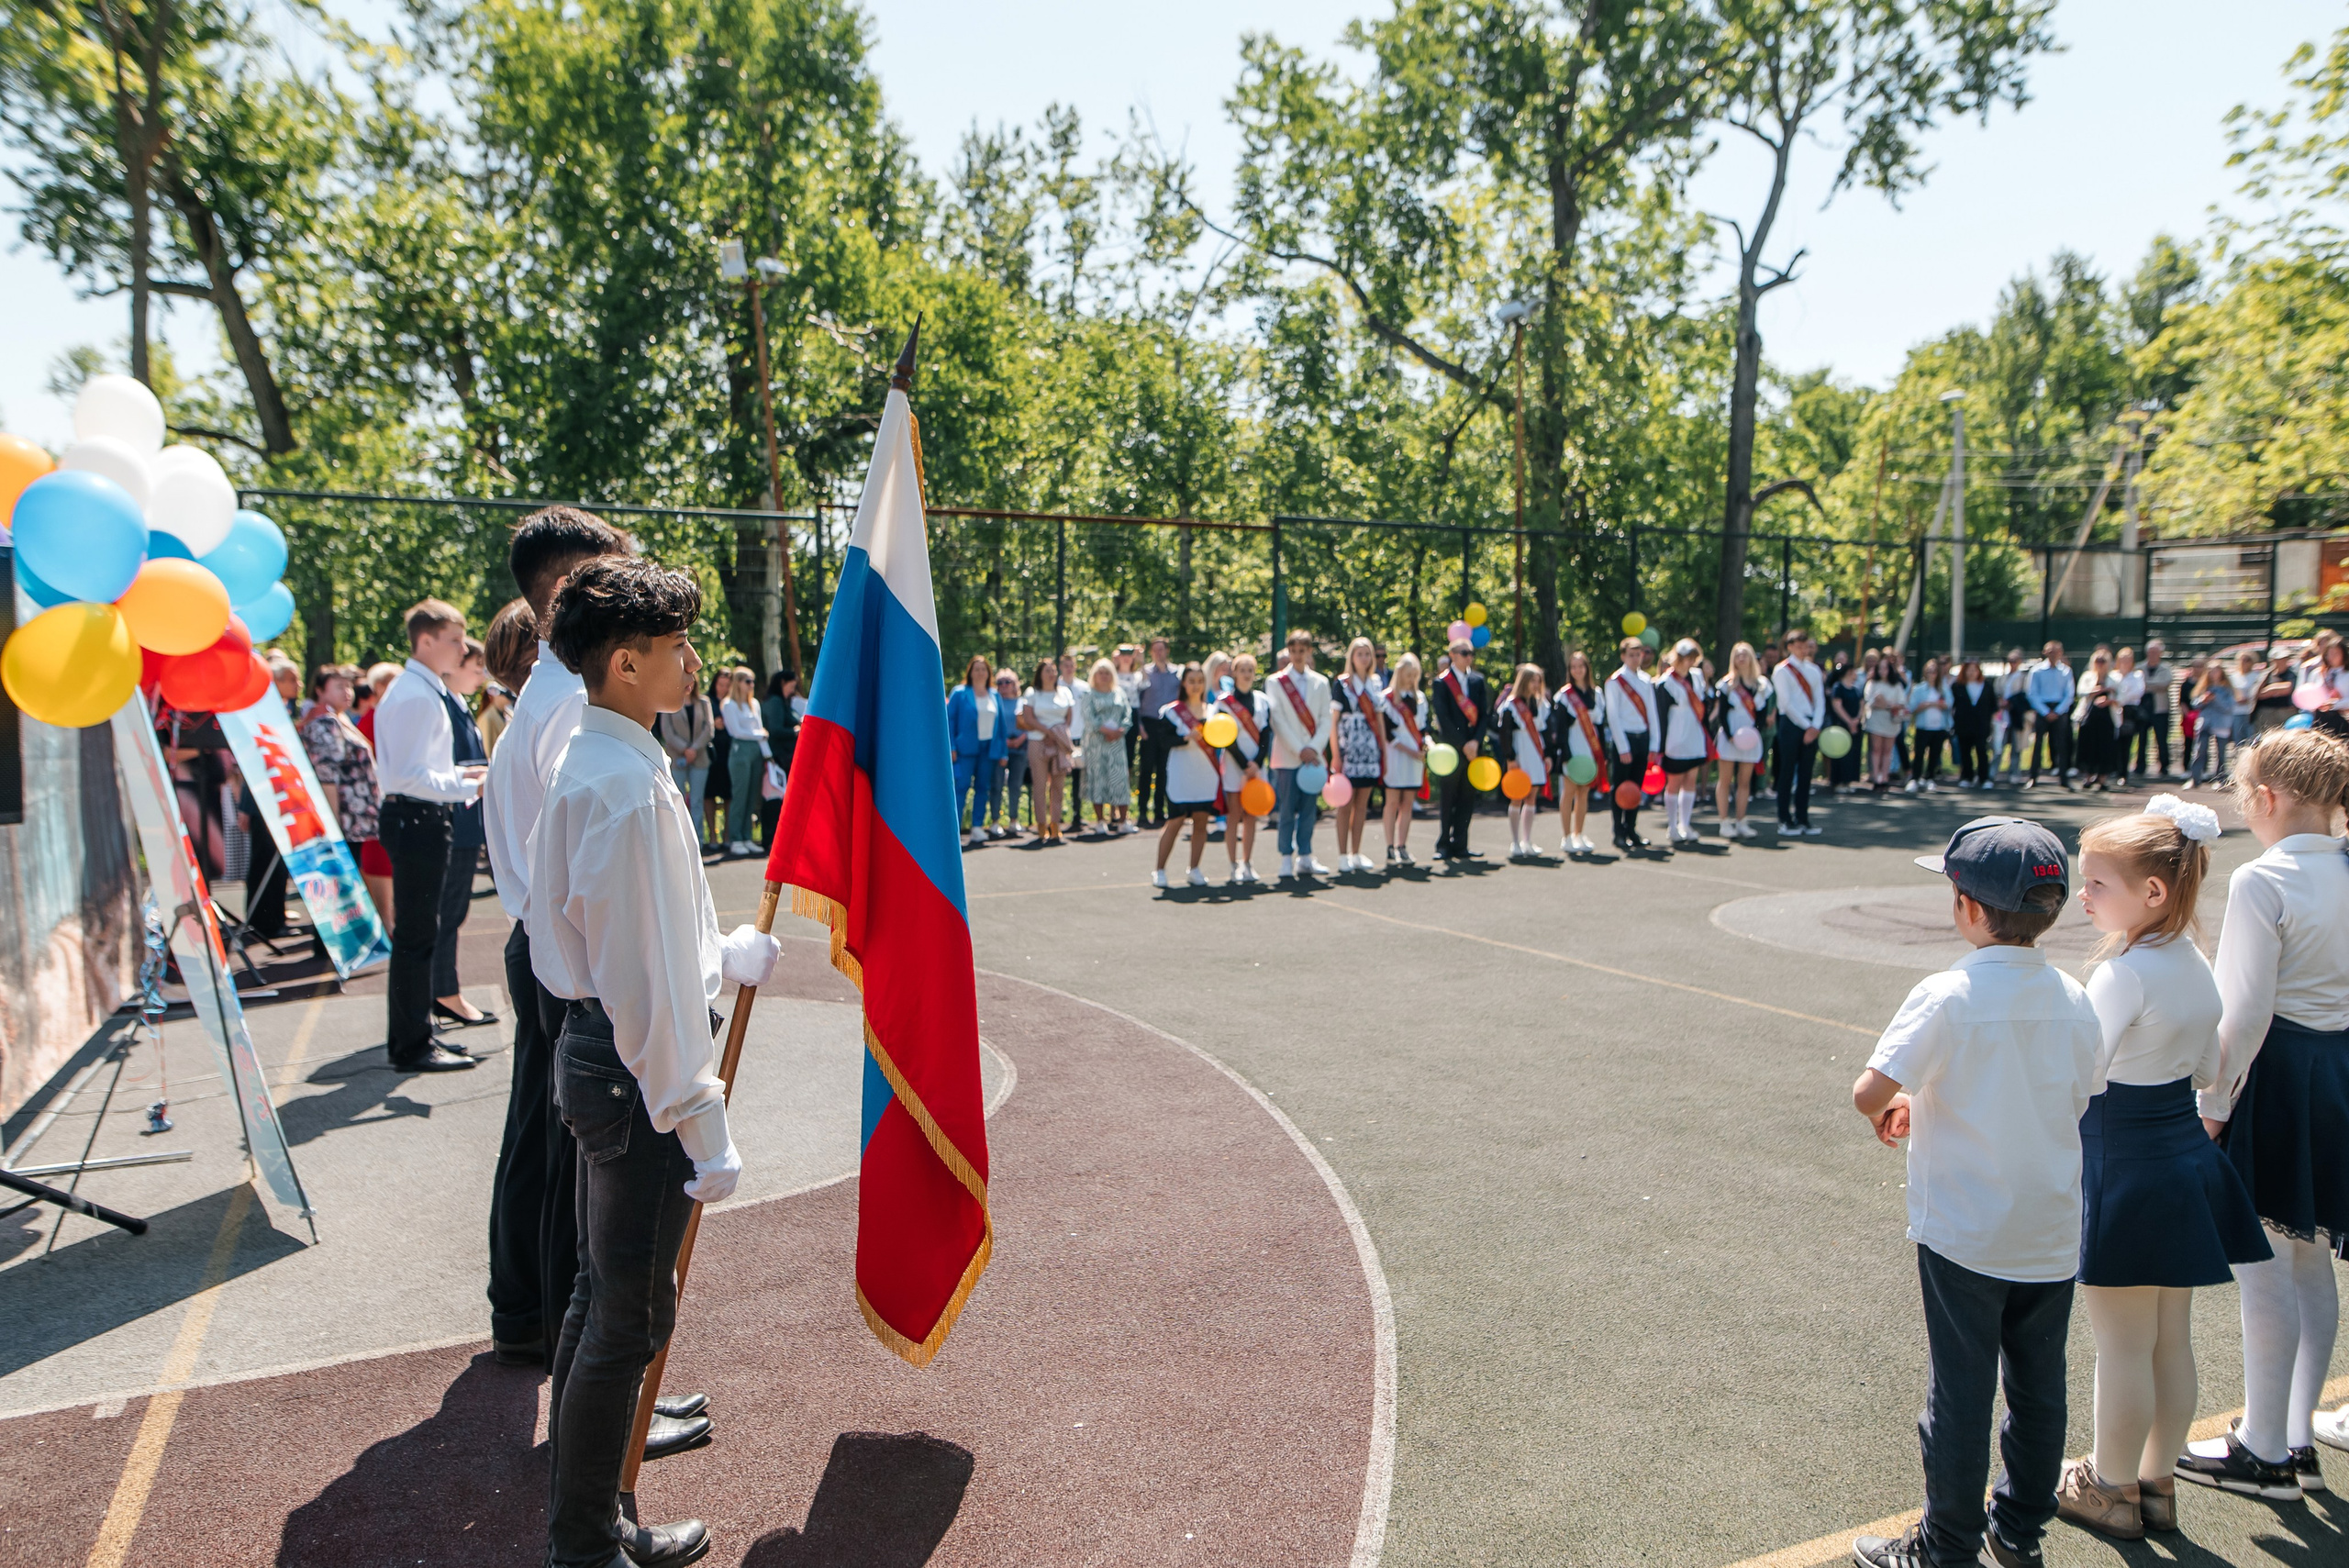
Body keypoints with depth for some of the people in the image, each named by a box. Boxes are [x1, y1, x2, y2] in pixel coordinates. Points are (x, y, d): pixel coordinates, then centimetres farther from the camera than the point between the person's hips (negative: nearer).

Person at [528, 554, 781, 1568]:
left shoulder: (585, 762, 10)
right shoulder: (630, 786, -23)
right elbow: (647, 979, -24)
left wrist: (725, 957, 24)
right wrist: (701, 1125, -20)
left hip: (595, 1055, 11)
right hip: (636, 1069, -11)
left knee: (601, 1292, 21)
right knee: (630, 1315, 4)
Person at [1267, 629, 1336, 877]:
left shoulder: (1321, 682, 11)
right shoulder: (1275, 682, 1)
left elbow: (1326, 719, 6)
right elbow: (1278, 720, -5)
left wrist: (1314, 749, -8)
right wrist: (1299, 750, -12)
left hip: (1314, 756, 3)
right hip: (1287, 756, -3)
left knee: (1309, 809, 5)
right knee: (1287, 810, -3)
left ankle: (1305, 858, 11)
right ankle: (1287, 860, 4)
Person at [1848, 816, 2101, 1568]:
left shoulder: (1945, 997, -20)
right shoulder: (2074, 999, -4)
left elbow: (1869, 1092, -26)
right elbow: (2077, 1101, 7)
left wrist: (1892, 1111, -2)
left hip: (1964, 1236, -5)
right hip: (2052, 1233, 5)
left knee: (1960, 1394, 8)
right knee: (2039, 1390, 19)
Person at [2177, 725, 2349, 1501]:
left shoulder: (2262, 881, -18)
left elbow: (2246, 1009, -19)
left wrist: (2214, 1101, -10)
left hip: (2280, 1074, -8)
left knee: (2263, 1264, 3)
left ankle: (2264, 1450, 14)